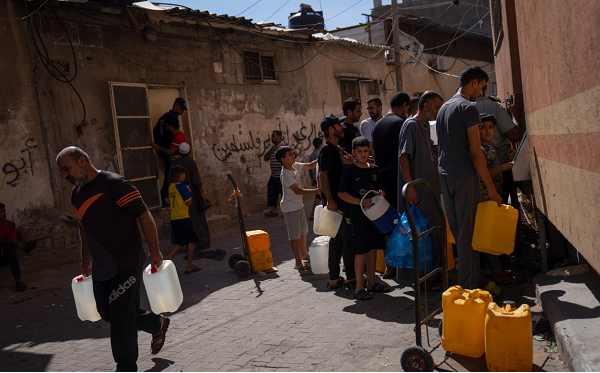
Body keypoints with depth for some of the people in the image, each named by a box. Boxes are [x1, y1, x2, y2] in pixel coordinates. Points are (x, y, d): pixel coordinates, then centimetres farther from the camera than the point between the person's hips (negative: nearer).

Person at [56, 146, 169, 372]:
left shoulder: (114, 184, -15)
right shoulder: (76, 194, 12)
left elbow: (144, 215, -16)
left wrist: (154, 251, -17)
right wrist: (86, 261, 26)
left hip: (127, 265, -9)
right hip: (101, 269, 9)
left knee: (121, 317, -4)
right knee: (108, 313, 16)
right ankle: (158, 324, 37)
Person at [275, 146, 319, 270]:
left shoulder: (295, 166, 1)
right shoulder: (285, 174, -24)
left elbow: (310, 166, 11)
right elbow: (298, 191, -25)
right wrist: (316, 191, -27)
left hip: (299, 205, 9)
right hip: (290, 208, -9)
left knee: (303, 230, 22)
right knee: (295, 235, -3)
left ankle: (304, 253, 42)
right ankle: (298, 263, 4)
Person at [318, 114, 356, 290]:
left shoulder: (334, 149, 18)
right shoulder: (327, 149, -12)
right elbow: (323, 175, -20)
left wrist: (349, 162, 14)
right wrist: (329, 199, -25)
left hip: (338, 202, 10)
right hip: (335, 203, -10)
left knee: (337, 239, 12)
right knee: (348, 239, -4)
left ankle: (334, 279, 17)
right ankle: (351, 278, 4)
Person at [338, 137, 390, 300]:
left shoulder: (374, 169, 11)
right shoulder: (349, 171, -4)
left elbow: (381, 189, 20)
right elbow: (341, 193, -6)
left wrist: (381, 193, -5)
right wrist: (360, 202, -16)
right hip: (358, 217, -5)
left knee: (373, 249, 11)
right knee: (361, 251, -4)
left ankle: (371, 283, 22)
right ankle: (359, 288, 3)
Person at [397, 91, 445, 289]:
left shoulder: (426, 126, 17)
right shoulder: (411, 125, -11)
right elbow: (403, 157, -18)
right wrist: (410, 186, -23)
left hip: (430, 188, 10)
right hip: (417, 191, -10)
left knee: (433, 231, 13)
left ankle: (432, 273, 23)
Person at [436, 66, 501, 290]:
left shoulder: (444, 108, 16)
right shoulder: (469, 108, -10)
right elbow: (475, 153, -14)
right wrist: (491, 188, -11)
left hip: (444, 175, 8)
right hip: (464, 176, -8)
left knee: (456, 230, 13)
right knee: (468, 232, -3)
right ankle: (468, 287, 2)